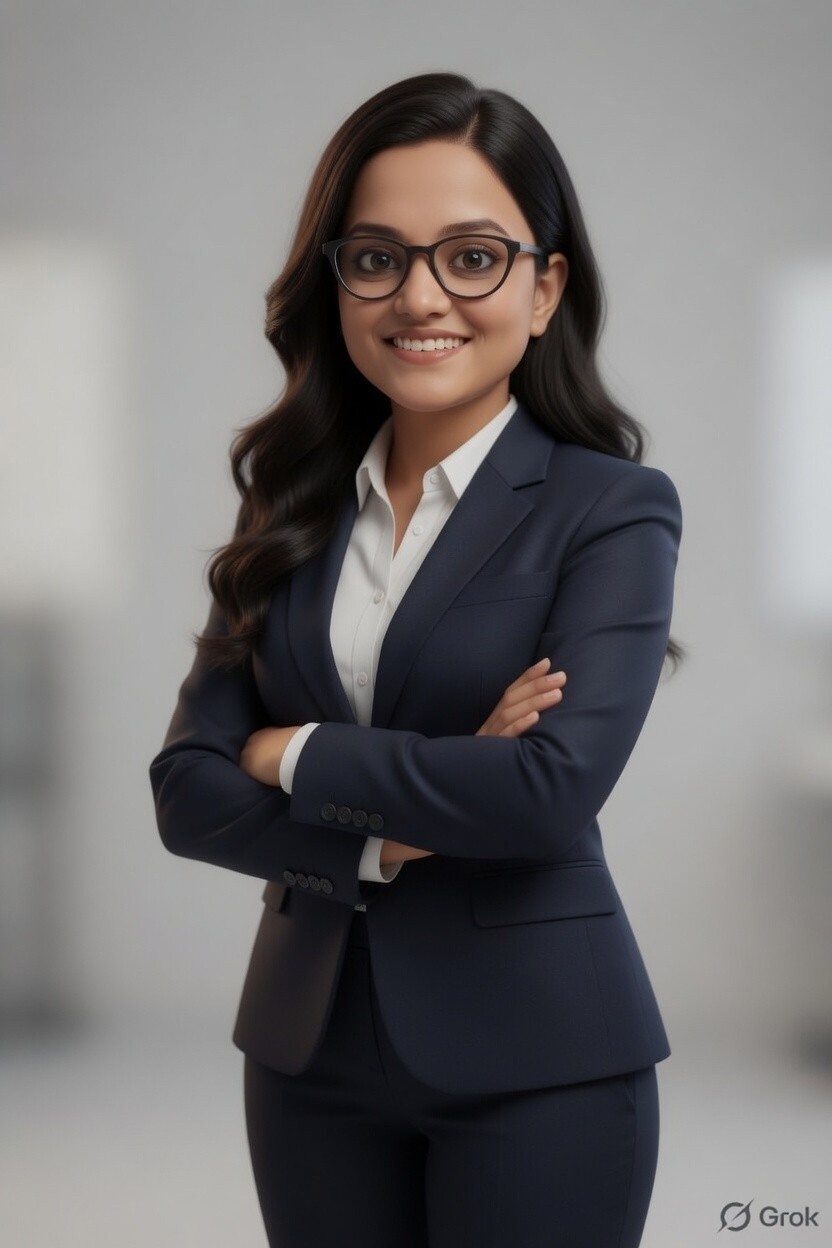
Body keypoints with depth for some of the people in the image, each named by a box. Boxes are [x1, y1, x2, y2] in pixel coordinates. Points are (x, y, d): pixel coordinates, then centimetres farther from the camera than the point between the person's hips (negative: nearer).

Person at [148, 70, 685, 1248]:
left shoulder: (612, 508, -7)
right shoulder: (291, 509, 6)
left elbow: (554, 787, -21)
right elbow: (187, 789, 0)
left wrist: (298, 755, -9)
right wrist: (389, 837, -15)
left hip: (533, 1056, -4)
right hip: (311, 1043, 4)